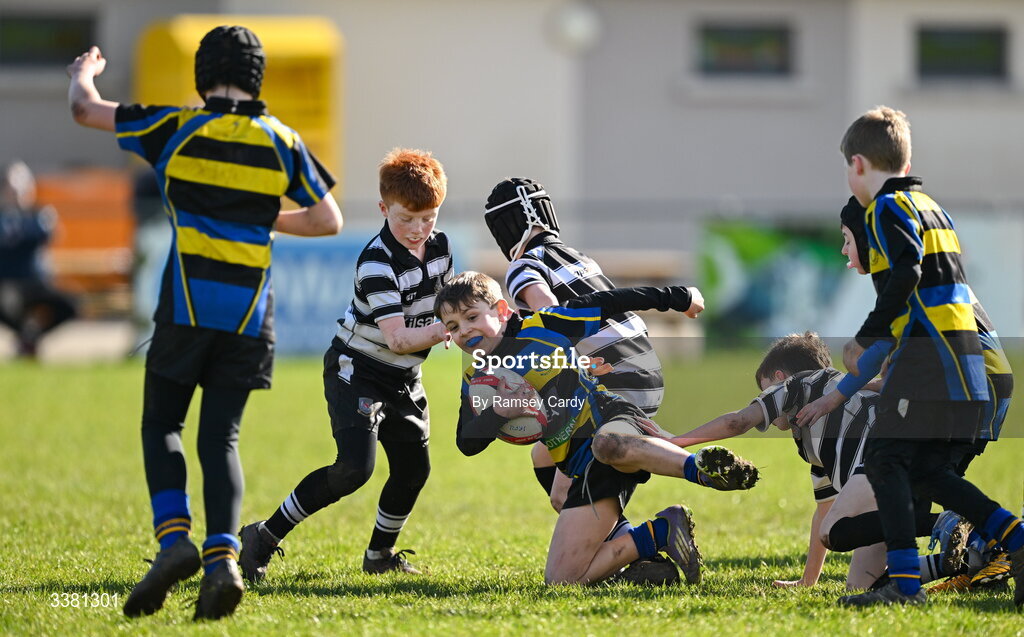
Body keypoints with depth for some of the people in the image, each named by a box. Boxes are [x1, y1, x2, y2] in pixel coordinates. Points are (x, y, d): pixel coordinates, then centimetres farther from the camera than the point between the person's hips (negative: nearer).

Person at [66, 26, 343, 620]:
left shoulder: (177, 129, -1)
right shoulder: (282, 142, 6)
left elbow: (85, 109, 9)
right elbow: (329, 219, 13)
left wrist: (85, 70, 31)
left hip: (186, 310, -2)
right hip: (250, 319, 2)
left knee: (161, 425, 11)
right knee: (221, 436, 4)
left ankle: (174, 538, -10)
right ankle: (223, 558, -13)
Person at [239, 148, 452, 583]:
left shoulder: (439, 246, -2)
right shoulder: (377, 264, -27)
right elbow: (398, 339, -32)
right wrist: (448, 329, -42)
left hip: (404, 379, 8)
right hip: (357, 371, -8)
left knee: (413, 468, 6)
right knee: (355, 467, -21)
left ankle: (380, 555, 29)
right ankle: (264, 539, -12)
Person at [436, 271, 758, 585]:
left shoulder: (542, 327, 4)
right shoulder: (475, 381, 15)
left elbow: (606, 304, 10)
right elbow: (467, 443, 5)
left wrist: (675, 298, 13)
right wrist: (499, 411, -15)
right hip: (586, 470, 6)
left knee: (607, 444, -47)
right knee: (560, 580, -7)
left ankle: (701, 467, -40)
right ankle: (658, 533, 3)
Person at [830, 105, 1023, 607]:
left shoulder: (888, 208, -4)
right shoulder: (931, 207, 24)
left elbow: (906, 274, -18)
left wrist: (865, 339, -13)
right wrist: (888, 346, 28)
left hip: (929, 353, -9)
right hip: (965, 356, 9)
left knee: (884, 458, -8)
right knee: (926, 472, 11)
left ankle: (904, 581, -17)